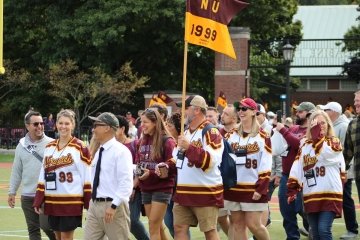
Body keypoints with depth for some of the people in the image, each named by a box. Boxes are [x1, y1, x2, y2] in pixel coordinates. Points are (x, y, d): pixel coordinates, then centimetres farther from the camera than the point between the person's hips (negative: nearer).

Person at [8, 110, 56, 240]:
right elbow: (16, 171, 14)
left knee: (46, 225, -11)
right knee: (33, 229, 8)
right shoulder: (22, 146, 8)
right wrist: (12, 192, 13)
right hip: (27, 196, 4)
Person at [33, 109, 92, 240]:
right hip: (52, 201, 6)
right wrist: (38, 202, 10)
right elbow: (43, 176, 15)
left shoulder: (80, 148, -5)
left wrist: (89, 204, -10)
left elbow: (87, 177, -6)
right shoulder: (49, 147, 12)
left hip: (71, 201, -6)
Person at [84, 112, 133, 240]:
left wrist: (113, 206, -24)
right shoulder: (99, 151, 14)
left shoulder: (121, 151, -13)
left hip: (113, 206, -8)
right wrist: (94, 202, 19)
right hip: (94, 205, 8)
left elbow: (126, 183, -20)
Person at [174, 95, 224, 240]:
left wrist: (189, 147, -27)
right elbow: (178, 159, 27)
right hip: (183, 192, 8)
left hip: (206, 192, -8)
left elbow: (210, 162, -24)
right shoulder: (186, 132, 17)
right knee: (179, 228, 6)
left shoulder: (211, 132, -11)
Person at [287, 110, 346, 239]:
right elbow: (296, 169, 10)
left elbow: (322, 155, -19)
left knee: (324, 230, -16)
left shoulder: (334, 142, 1)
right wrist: (292, 189, 2)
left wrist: (317, 135, -14)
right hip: (310, 196, 5)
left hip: (330, 194, -5)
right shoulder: (305, 145, 14)